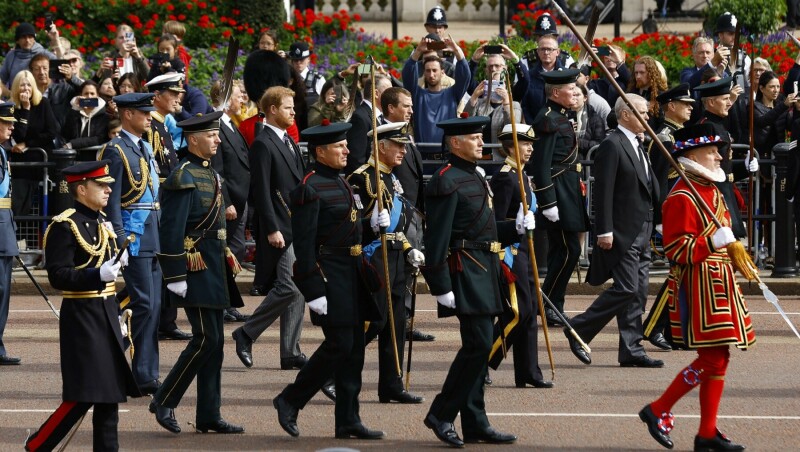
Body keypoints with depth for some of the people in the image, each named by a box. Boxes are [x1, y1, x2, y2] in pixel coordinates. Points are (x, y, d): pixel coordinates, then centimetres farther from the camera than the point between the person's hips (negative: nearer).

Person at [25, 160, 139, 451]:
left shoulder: (102, 222, 14)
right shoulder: (64, 226, -13)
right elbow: (57, 276, -19)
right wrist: (98, 275, -28)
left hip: (106, 315, 9)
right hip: (81, 315, -9)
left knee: (110, 393, 8)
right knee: (82, 395, -9)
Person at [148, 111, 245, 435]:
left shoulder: (209, 173, 16)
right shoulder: (184, 177, -14)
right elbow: (172, 229, -19)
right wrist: (175, 276, -21)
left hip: (213, 266, 10)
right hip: (195, 266, -10)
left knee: (213, 341, 9)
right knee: (206, 338, -12)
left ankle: (208, 416, 12)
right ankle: (164, 401, -1)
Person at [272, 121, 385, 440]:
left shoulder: (342, 184, 15)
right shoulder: (310, 189, -13)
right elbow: (304, 243, -17)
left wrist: (374, 225, 2)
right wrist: (314, 291, -21)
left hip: (353, 274, 9)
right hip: (329, 273, -9)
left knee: (354, 348, 7)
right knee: (339, 345, -10)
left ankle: (348, 420, 11)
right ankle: (290, 401, 4)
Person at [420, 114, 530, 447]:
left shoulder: (475, 178, 18)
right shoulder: (447, 182, -13)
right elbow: (437, 238, -18)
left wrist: (516, 227, 6)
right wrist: (441, 287, -22)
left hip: (484, 270, 10)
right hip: (465, 271, -10)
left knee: (477, 347, 9)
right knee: (478, 344, -13)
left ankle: (475, 424, 12)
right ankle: (441, 415, -5)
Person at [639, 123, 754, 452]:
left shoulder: (711, 191, 15)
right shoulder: (682, 199, -15)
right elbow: (677, 250, -19)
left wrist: (734, 253, 23)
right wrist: (714, 242, -28)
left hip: (719, 283, 10)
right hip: (698, 286, -10)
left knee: (717, 357, 8)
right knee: (711, 357, -10)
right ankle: (657, 411, 1)